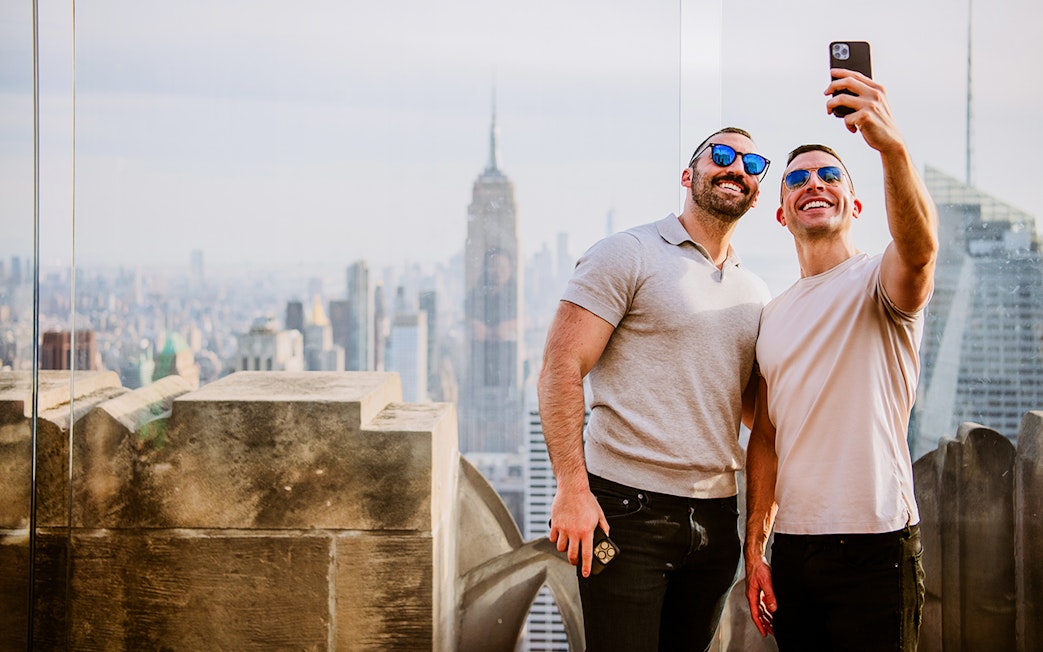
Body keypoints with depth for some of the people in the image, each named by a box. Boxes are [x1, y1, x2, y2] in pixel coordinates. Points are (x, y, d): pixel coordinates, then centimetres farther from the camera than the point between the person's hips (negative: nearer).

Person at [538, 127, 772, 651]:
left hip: (716, 522, 6)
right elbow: (559, 370, -9)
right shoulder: (628, 255, -3)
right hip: (627, 509, -6)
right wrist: (572, 488, -18)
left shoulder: (755, 294, 17)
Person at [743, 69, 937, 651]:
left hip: (875, 544, -5)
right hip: (792, 547, 6)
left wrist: (893, 147, -45)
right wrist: (754, 548, 10)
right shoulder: (774, 316, 15)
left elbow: (920, 248, -29)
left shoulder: (879, 281, -4)